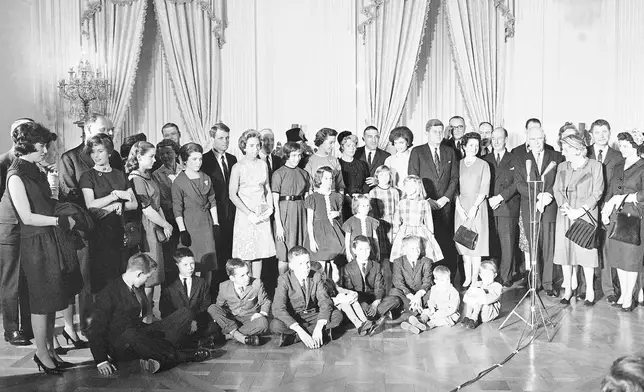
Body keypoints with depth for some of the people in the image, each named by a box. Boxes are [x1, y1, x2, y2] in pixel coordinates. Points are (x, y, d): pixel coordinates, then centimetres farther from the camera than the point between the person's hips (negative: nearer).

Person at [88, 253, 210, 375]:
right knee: (130, 334, -44)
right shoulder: (109, 293, -11)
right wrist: (101, 361, -17)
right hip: (120, 347, -7)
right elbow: (96, 329, -11)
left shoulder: (138, 289, 12)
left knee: (184, 313, -7)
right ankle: (185, 356, -32)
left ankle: (159, 359, -29)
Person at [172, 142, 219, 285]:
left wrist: (216, 223, 7)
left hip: (206, 223, 5)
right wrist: (182, 231, -12)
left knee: (209, 263, 7)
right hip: (189, 224, -4)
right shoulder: (179, 182, -6)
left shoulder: (206, 178, 9)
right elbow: (177, 209, -7)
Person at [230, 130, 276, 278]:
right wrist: (249, 214, -14)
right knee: (245, 255, -1)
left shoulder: (263, 164, 7)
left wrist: (270, 207, -1)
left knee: (260, 252, 7)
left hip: (263, 214, 4)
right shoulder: (238, 167, -7)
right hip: (245, 214, -4)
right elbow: (233, 195, -9)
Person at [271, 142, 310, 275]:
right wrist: (278, 225, -11)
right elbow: (275, 201, -6)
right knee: (285, 254, -1)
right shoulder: (279, 174, -4)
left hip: (301, 212, 4)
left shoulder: (304, 173, 10)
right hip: (285, 212, -4)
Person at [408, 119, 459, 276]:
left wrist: (445, 198, -2)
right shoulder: (417, 152, 4)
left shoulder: (450, 152, 15)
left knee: (446, 244, -3)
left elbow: (454, 178, 11)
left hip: (444, 205, 3)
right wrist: (427, 200, -8)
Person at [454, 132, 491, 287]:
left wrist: (474, 207, -13)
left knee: (476, 242, -3)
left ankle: (475, 278, 3)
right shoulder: (458, 164, 8)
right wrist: (459, 207, -8)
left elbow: (484, 189, -3)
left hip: (477, 206, -2)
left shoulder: (483, 165, 2)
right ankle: (467, 277, 11)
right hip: (461, 207, 2)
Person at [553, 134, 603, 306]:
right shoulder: (562, 166, 11)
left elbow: (597, 192, -7)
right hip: (565, 215, 4)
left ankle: (589, 289, 11)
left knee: (586, 251, -3)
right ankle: (569, 288, 13)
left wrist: (579, 211, -15)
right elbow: (557, 189, 8)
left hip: (585, 215, -4)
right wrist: (564, 205, -11)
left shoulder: (594, 166, -3)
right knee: (564, 249, 2)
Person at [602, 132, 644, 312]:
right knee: (618, 256, 8)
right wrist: (605, 209, -1)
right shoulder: (617, 168, 17)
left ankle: (629, 297, 9)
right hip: (615, 217, 6)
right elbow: (609, 191, 14)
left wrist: (621, 198, -11)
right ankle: (623, 294, 19)